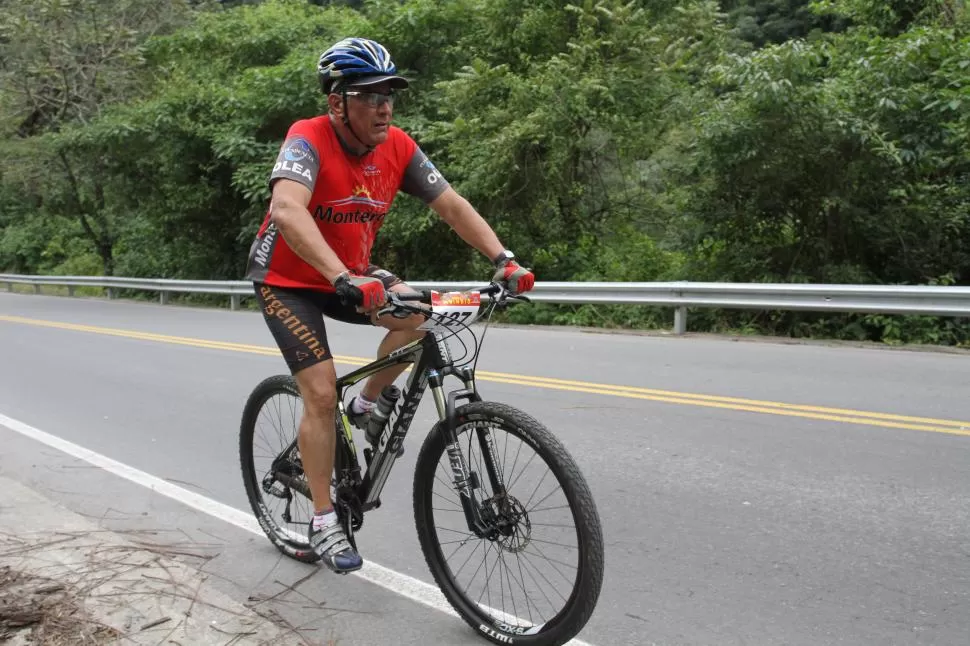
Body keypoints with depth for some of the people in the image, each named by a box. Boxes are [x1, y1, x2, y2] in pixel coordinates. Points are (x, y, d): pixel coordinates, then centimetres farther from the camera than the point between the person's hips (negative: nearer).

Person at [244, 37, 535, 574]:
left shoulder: (398, 147, -11)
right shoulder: (308, 140, -27)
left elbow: (452, 206, -10)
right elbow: (287, 210, -45)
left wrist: (503, 259, -24)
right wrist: (343, 279, -57)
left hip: (351, 273, 5)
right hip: (288, 280, -5)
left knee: (417, 312, -20)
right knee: (322, 392, -12)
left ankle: (365, 406, 6)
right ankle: (323, 524, 4)